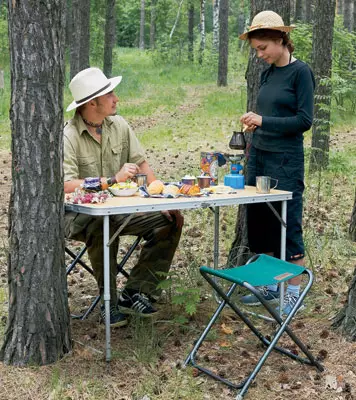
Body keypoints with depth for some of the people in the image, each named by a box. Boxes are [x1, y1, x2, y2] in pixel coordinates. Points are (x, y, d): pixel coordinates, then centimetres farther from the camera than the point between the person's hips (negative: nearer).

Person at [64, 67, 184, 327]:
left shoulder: (119, 125, 5)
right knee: (103, 225, -40)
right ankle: (109, 301, -19)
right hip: (79, 214, -7)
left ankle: (135, 293, -4)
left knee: (170, 221, -9)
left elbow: (141, 163, 7)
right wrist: (113, 180, -29)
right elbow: (66, 185, -27)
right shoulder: (68, 137, -16)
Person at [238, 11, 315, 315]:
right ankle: (271, 286, 22)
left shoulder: (300, 72, -9)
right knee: (259, 224, 10)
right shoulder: (267, 74, 11)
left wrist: (263, 121, -18)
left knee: (287, 227, -3)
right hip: (259, 157, 7)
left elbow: (304, 120, -13)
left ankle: (294, 293, 8)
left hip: (285, 163, -7)